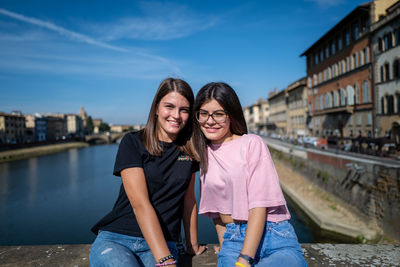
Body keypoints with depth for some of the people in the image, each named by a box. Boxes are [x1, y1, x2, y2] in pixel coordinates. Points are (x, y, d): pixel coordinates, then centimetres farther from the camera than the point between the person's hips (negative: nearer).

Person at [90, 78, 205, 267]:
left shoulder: (189, 150, 6)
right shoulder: (133, 142, -6)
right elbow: (140, 204, -16)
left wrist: (192, 244, 16)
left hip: (162, 243, 2)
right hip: (115, 238, -2)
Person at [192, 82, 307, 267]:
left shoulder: (252, 143, -5)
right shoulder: (205, 154, 10)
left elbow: (259, 205, -11)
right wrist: (224, 247, 4)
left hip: (275, 238, -3)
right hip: (233, 240, 3)